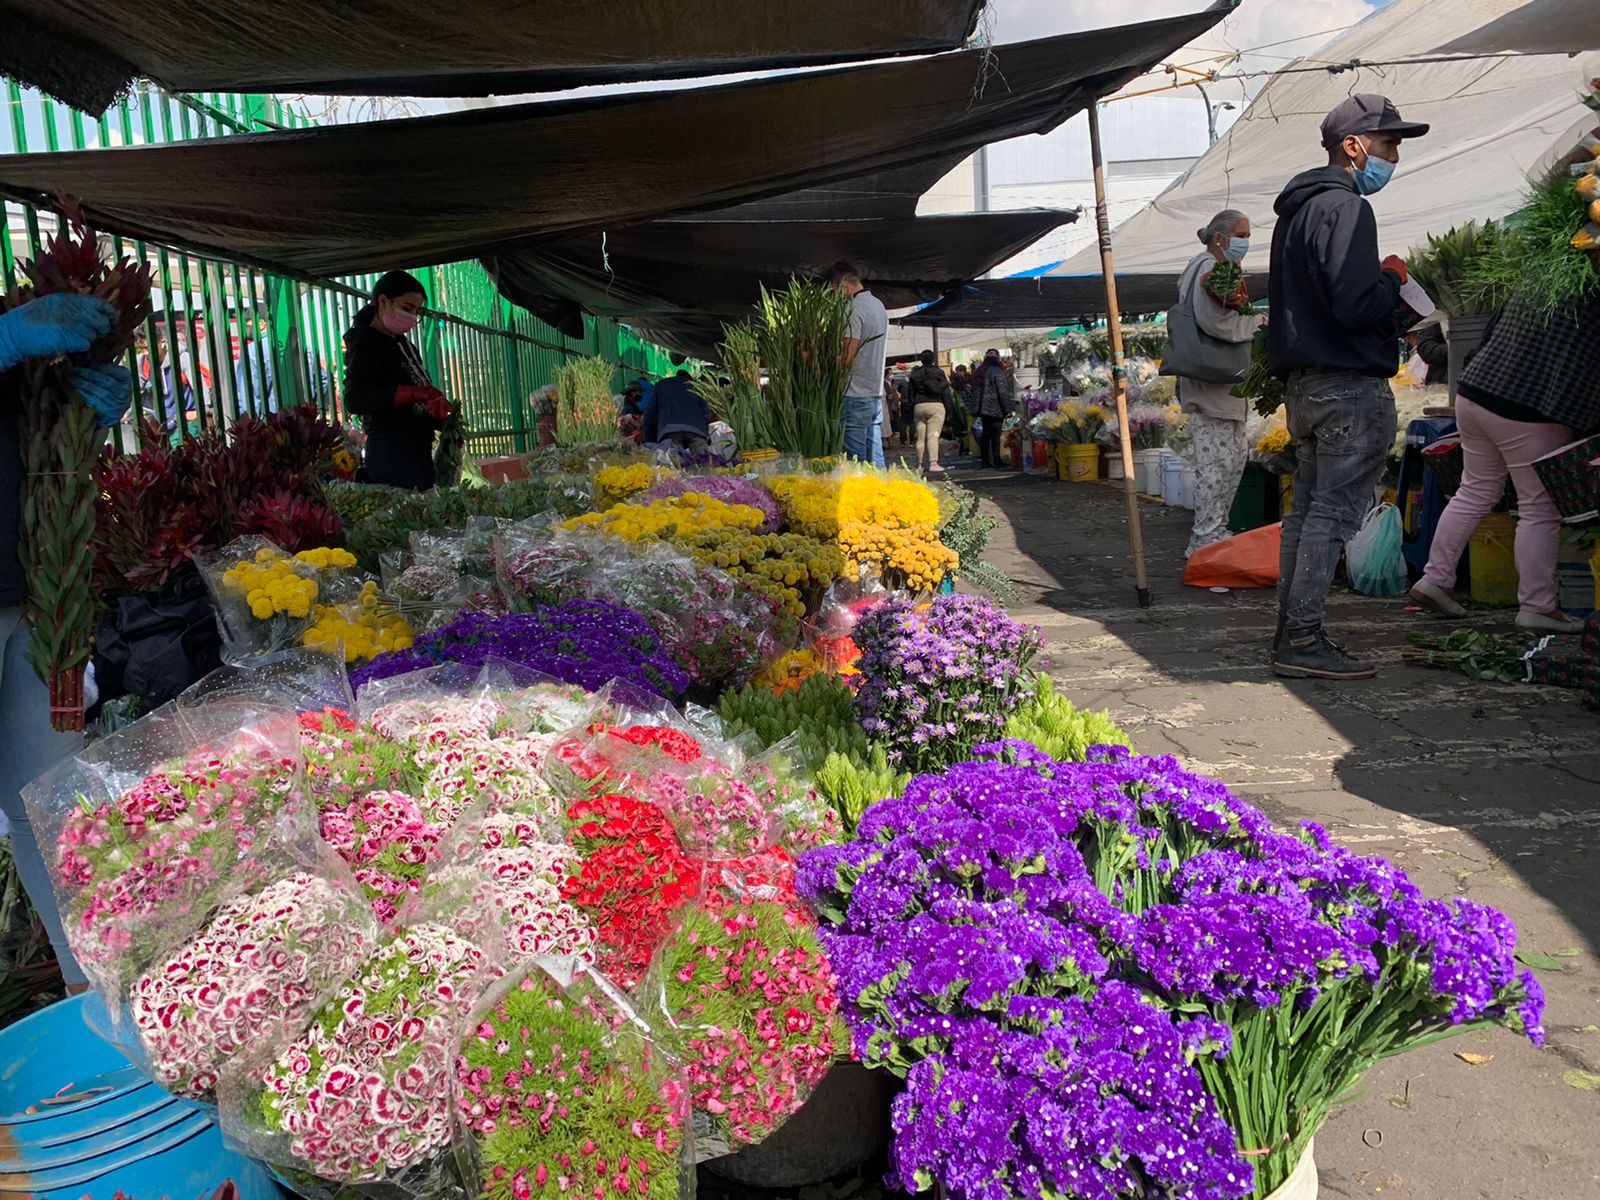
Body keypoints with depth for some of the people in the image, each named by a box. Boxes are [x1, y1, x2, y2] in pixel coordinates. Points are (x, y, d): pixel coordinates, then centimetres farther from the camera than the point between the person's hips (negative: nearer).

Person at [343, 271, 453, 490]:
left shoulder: (402, 343, 21)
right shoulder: (365, 343, -4)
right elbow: (354, 400, -19)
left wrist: (441, 419, 3)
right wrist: (413, 393, -31)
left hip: (419, 449, 9)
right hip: (391, 450, -9)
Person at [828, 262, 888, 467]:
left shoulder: (854, 310, -12)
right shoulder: (879, 306, 17)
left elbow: (847, 358, -18)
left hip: (855, 396, -9)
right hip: (876, 393, 9)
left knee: (856, 464, -6)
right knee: (875, 460, 9)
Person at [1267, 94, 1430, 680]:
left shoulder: (1297, 209, 19)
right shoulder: (1344, 208, -12)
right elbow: (1355, 305, -22)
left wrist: (1387, 303, 16)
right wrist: (1393, 279, -2)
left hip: (1304, 383, 10)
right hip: (1351, 387, -10)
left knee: (1308, 508, 11)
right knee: (1333, 512, -7)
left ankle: (1292, 635, 16)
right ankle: (1303, 641, -4)